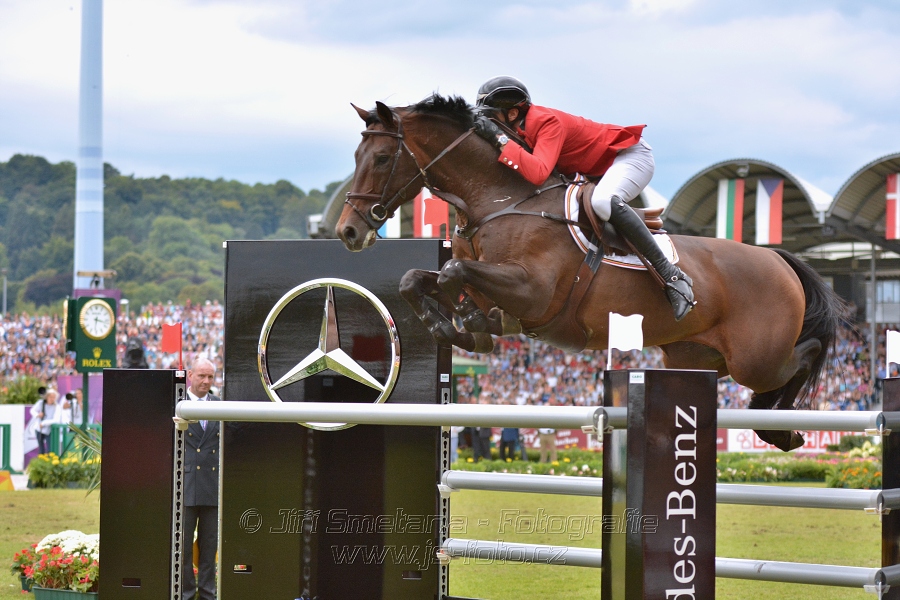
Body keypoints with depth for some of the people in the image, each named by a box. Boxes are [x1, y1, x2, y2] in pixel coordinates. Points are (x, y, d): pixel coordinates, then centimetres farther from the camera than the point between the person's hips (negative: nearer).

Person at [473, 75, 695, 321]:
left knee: (602, 202, -38)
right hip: (597, 170, 10)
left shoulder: (548, 123, -30)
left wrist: (500, 139, -43)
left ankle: (672, 276, -35)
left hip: (630, 154, -10)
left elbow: (538, 173, -45)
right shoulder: (521, 125, -3)